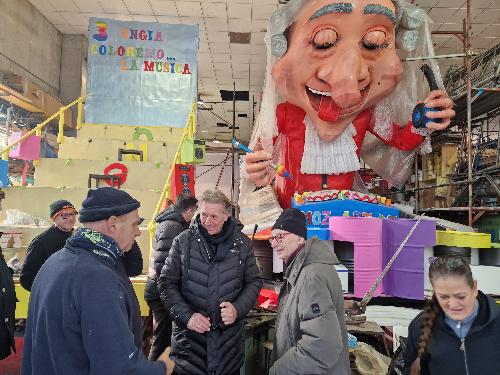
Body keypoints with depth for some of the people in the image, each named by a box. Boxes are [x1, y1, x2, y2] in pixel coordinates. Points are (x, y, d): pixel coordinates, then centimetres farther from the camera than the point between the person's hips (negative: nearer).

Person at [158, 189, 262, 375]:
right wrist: (186, 316, -14)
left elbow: (254, 281, 6)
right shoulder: (183, 241, -4)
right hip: (189, 337, -1)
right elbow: (167, 282, -2)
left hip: (230, 336, 1)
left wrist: (238, 309, -11)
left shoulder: (242, 243, -1)